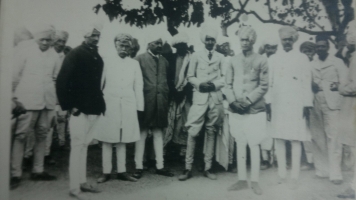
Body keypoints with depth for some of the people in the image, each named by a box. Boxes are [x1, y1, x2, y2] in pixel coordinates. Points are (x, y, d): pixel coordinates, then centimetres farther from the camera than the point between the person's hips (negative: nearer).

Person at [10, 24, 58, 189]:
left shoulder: (53, 53, 7)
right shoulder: (24, 48, -2)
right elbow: (15, 74, -2)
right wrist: (15, 96, -4)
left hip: (47, 101, 4)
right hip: (27, 99, -4)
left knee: (41, 135, 10)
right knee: (21, 135, -1)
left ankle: (38, 171, 20)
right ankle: (15, 173, 7)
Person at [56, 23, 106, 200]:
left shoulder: (97, 57, 12)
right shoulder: (75, 54, -7)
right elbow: (61, 81, -12)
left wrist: (100, 104, 7)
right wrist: (68, 105, -14)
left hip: (93, 110, 7)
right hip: (79, 109, -6)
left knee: (84, 146, 15)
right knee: (77, 147, -1)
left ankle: (82, 182, 26)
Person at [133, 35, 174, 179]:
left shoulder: (164, 61, 14)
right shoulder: (140, 59, -1)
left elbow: (167, 80, 14)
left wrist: (166, 98, 5)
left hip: (161, 102, 4)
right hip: (145, 101, -4)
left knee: (158, 133, 10)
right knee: (142, 133, 3)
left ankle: (160, 166, 17)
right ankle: (139, 167, 11)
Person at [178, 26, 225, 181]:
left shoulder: (220, 57, 8)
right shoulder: (196, 56, 7)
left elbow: (224, 77, 9)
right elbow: (190, 76, 7)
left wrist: (214, 84, -9)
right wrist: (200, 84, -10)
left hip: (215, 97, 1)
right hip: (199, 96, -1)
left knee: (211, 132, 5)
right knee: (192, 132, -6)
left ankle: (208, 167, 14)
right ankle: (188, 168, 4)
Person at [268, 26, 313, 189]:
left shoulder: (302, 58, 6)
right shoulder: (273, 59, 11)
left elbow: (306, 84, 2)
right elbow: (269, 82, 9)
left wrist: (307, 105, -5)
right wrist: (268, 102, 1)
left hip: (296, 105, -2)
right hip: (277, 104, 2)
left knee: (296, 139, -3)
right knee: (278, 138, 4)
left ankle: (294, 177, 5)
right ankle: (281, 174, 15)